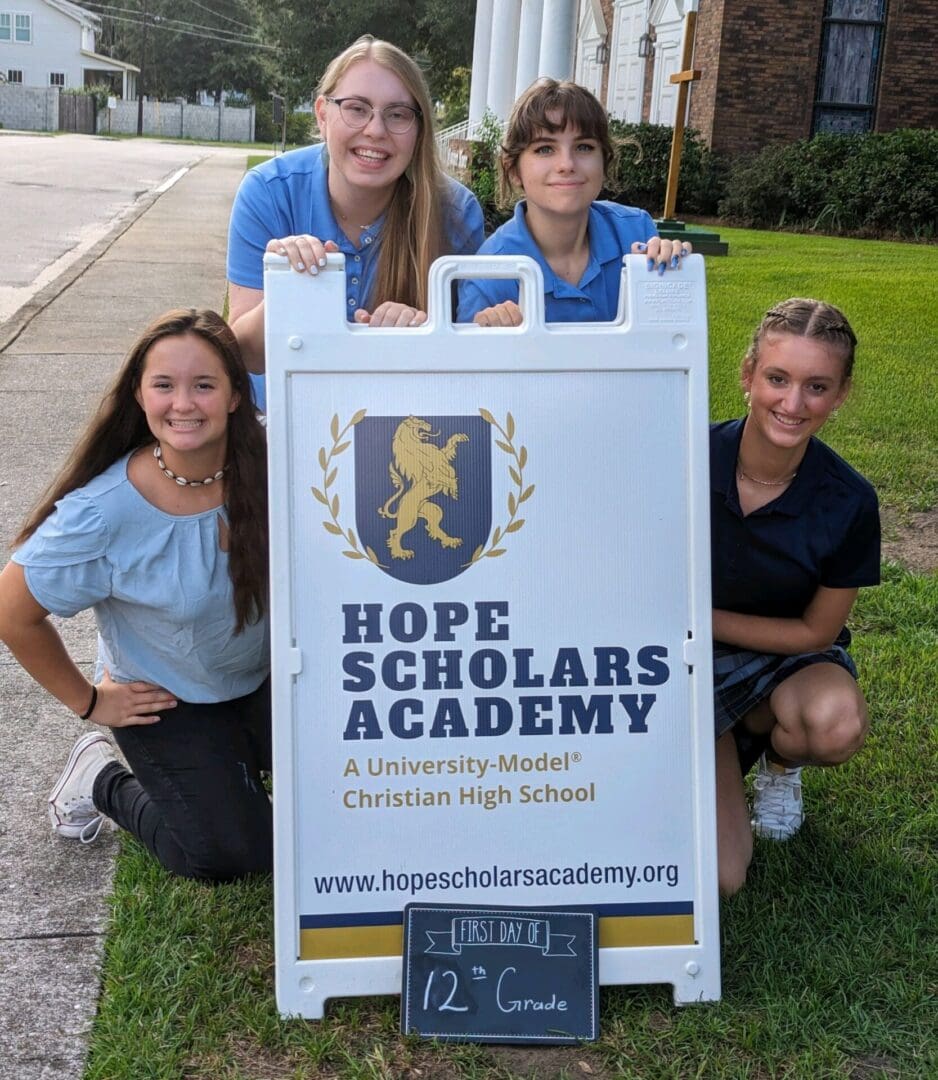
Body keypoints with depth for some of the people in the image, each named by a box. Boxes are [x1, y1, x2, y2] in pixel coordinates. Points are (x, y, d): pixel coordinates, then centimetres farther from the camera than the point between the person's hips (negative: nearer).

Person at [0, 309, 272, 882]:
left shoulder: (268, 465, -21)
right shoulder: (103, 513, -28)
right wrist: (88, 701, -7)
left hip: (265, 680, 4)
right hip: (168, 703, -3)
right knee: (228, 856, -7)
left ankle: (241, 754, 23)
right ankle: (102, 779, 18)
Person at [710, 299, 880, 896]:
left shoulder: (848, 503, -20)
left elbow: (816, 632, -9)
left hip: (792, 657, 1)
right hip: (694, 665, -1)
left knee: (836, 725, -37)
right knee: (720, 877, -13)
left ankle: (780, 762, 2)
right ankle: (728, 744, 19)